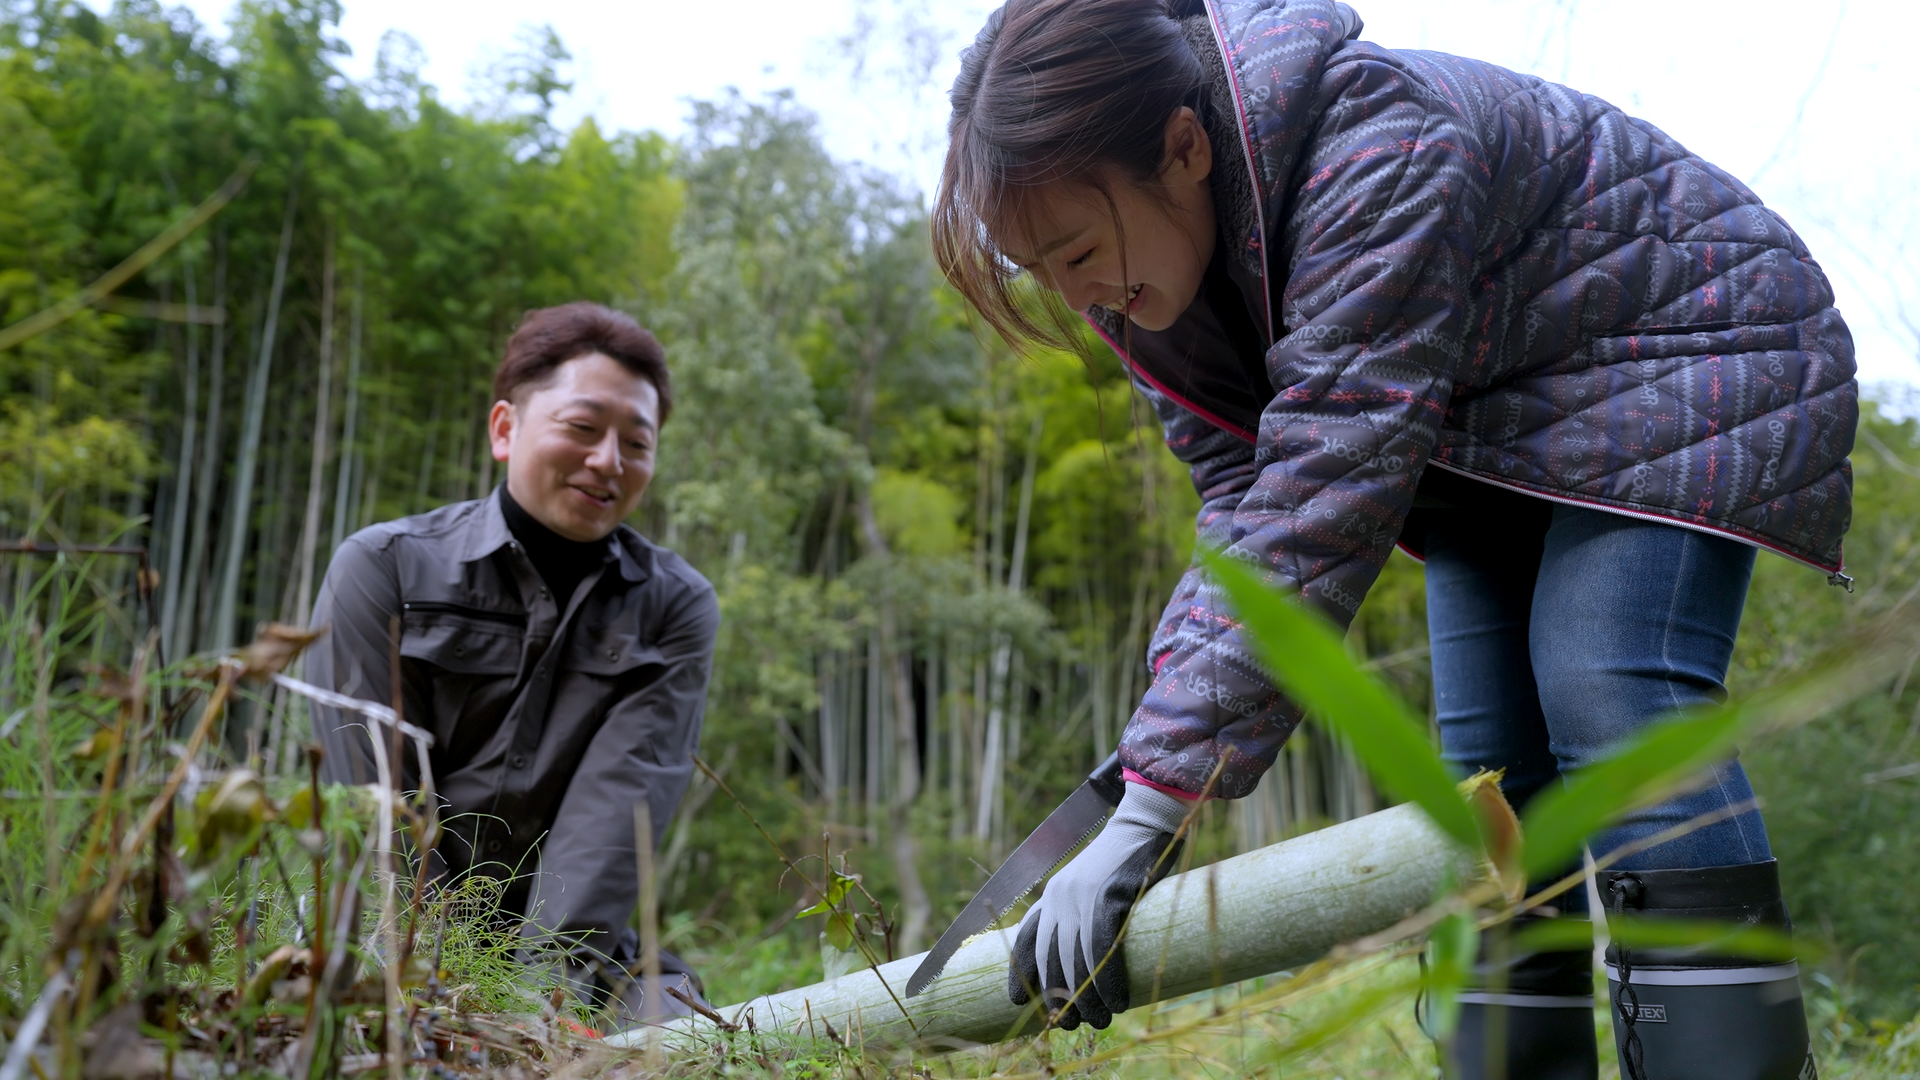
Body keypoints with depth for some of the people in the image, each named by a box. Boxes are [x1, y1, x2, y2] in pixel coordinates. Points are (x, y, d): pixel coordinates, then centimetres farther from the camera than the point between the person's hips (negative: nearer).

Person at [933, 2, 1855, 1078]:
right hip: (1489, 420, 7)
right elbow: (1243, 491, -14)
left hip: (1676, 345, -7)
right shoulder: (1159, 240, -13)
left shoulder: (1376, 153, -39)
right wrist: (1167, 731, -29)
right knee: (1489, 754, -3)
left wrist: (1153, 803, -45)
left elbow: (1323, 494, -44)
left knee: (1605, 694, -25)